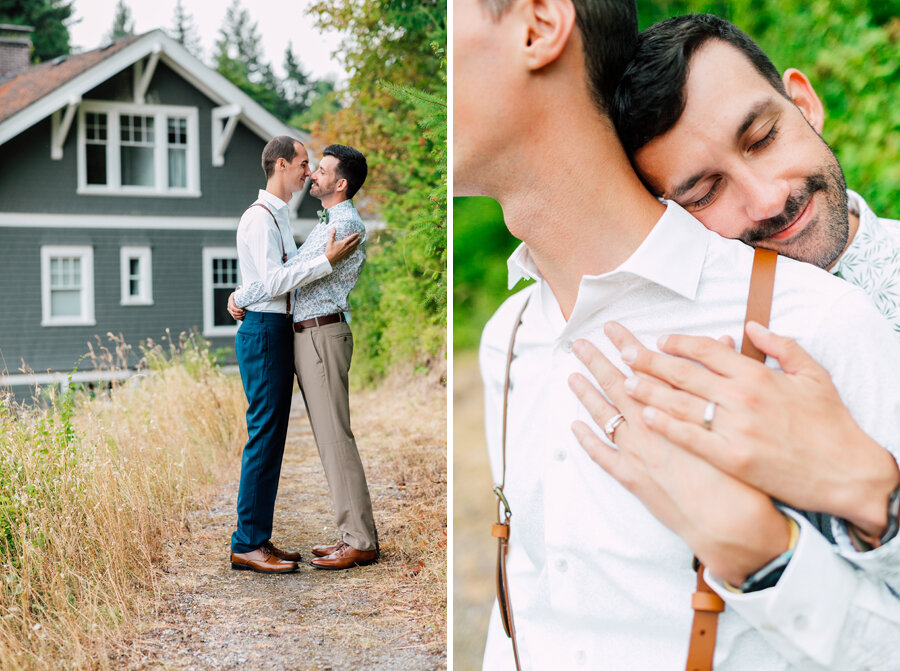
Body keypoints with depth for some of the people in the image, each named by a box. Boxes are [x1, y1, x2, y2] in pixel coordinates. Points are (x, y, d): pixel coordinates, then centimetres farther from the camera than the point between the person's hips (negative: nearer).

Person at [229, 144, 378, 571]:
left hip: (322, 336, -10)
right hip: (306, 337, 10)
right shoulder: (327, 223, 20)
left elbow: (292, 272, -18)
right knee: (329, 437, 11)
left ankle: (360, 542, -5)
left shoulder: (345, 225, -14)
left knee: (335, 437, -9)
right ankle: (353, 534, 16)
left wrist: (242, 298, -7)